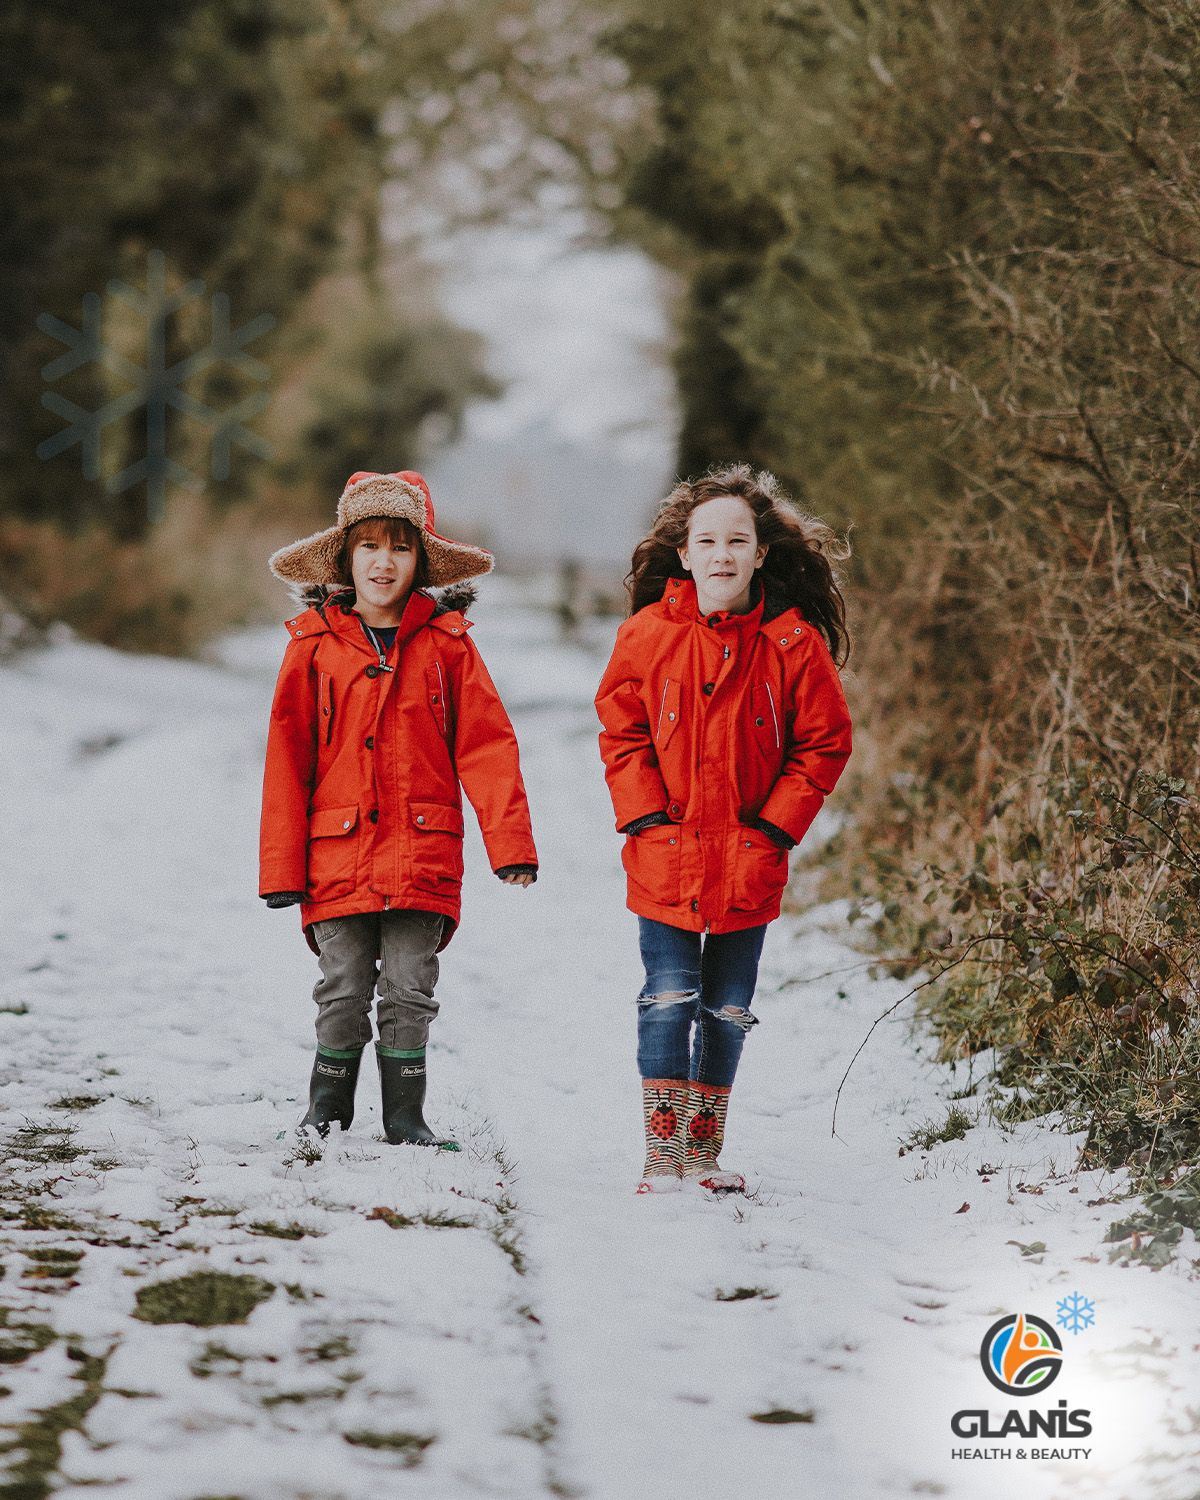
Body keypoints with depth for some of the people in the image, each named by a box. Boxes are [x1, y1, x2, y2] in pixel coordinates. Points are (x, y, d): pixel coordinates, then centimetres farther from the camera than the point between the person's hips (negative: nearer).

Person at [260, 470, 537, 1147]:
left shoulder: (446, 642, 2)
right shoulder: (314, 645, 2)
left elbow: (487, 746, 1)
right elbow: (288, 759, 3)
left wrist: (510, 840, -7)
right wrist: (282, 865, 0)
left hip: (422, 854, 0)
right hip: (338, 855, 0)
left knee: (410, 992, 3)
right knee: (344, 993, 5)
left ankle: (406, 1117, 15)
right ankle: (328, 1109, 22)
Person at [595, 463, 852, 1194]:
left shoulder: (795, 642, -6)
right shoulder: (648, 634, -5)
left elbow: (824, 744, -1)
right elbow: (622, 733, 3)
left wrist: (774, 830, -7)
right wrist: (647, 819, -7)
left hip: (749, 863, 1)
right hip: (666, 859, -1)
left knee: (728, 1010, 10)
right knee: (669, 1001, -4)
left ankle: (704, 1152, 23)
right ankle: (663, 1152, 4)